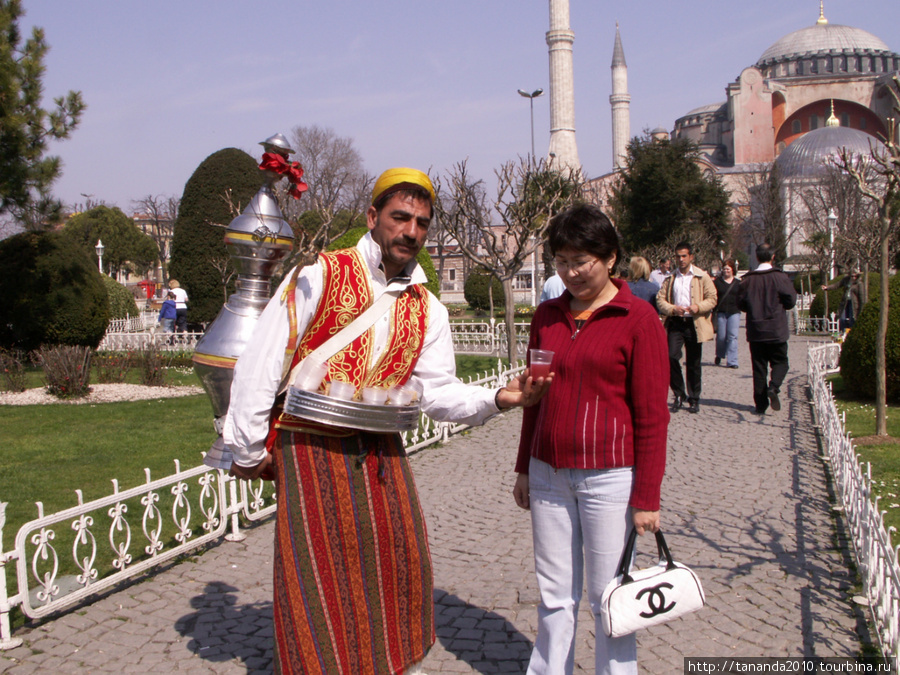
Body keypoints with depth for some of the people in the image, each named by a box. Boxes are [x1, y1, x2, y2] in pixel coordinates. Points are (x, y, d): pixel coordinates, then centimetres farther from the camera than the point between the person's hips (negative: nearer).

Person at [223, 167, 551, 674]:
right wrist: (247, 451, -6)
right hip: (309, 449, -4)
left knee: (399, 565, 9)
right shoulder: (319, 277, -8)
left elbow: (436, 390, 1)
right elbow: (262, 364, -7)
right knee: (317, 581, -1)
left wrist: (500, 398, -16)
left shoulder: (427, 309, 7)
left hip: (381, 452, 5)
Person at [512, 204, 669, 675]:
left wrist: (646, 497, -9)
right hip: (549, 474, 5)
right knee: (555, 596, 14)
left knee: (609, 600, 7)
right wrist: (524, 469, 16)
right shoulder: (547, 316, 7)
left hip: (608, 476, -4)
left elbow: (651, 415, -8)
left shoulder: (638, 319, -8)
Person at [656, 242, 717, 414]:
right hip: (675, 323, 2)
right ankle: (679, 395, 4)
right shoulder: (670, 279, 14)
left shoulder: (702, 277, 6)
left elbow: (712, 298, 1)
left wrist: (699, 307, -18)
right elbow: (660, 299, 7)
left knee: (693, 363, 3)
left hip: (694, 324, -1)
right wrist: (672, 309, -13)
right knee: (671, 357, -13)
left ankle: (694, 399, 16)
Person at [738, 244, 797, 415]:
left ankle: (760, 404, 6)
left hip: (755, 330, 2)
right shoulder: (780, 277, -8)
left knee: (759, 366, 7)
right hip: (776, 330, -2)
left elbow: (741, 304, 2)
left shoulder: (747, 279, -2)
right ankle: (773, 387, -15)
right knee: (780, 362, 12)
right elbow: (791, 300, -5)